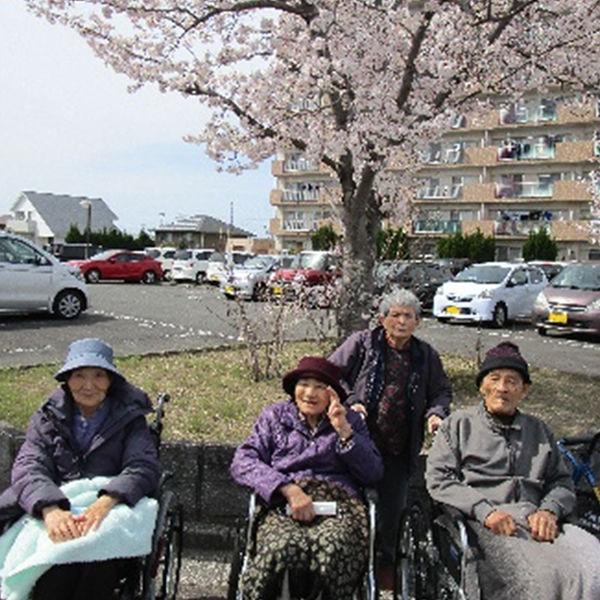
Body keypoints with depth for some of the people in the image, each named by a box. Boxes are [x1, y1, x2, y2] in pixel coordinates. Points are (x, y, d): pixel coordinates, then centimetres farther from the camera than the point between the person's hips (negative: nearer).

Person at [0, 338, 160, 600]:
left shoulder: (128, 418, 9)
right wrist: (50, 510, -25)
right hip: (58, 521, 1)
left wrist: (106, 502, -28)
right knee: (56, 564, -34)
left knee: (98, 566, -35)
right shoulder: (48, 418, 13)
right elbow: (27, 468, -3)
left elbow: (143, 468, -6)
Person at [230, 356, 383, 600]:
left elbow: (373, 474, 10)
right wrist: (289, 489, -10)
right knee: (281, 547, -36)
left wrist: (344, 431, 0)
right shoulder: (275, 415, 20)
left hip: (338, 504, 0)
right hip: (282, 504, 0)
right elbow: (242, 462, 5)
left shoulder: (350, 420, 22)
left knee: (332, 546, -37)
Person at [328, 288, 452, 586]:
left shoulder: (425, 355, 9)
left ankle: (385, 562, 32)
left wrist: (435, 413, -3)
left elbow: (442, 390, 17)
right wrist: (351, 402, -14)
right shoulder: (362, 343, -1)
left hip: (399, 449, 3)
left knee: (392, 507, 12)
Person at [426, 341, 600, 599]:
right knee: (535, 577, -33)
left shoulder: (539, 430, 26)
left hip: (534, 520, 4)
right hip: (482, 523, -4)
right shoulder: (459, 424, 15)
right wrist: (485, 511, -10)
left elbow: (561, 482, 20)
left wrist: (549, 511, -4)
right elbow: (438, 478, 4)